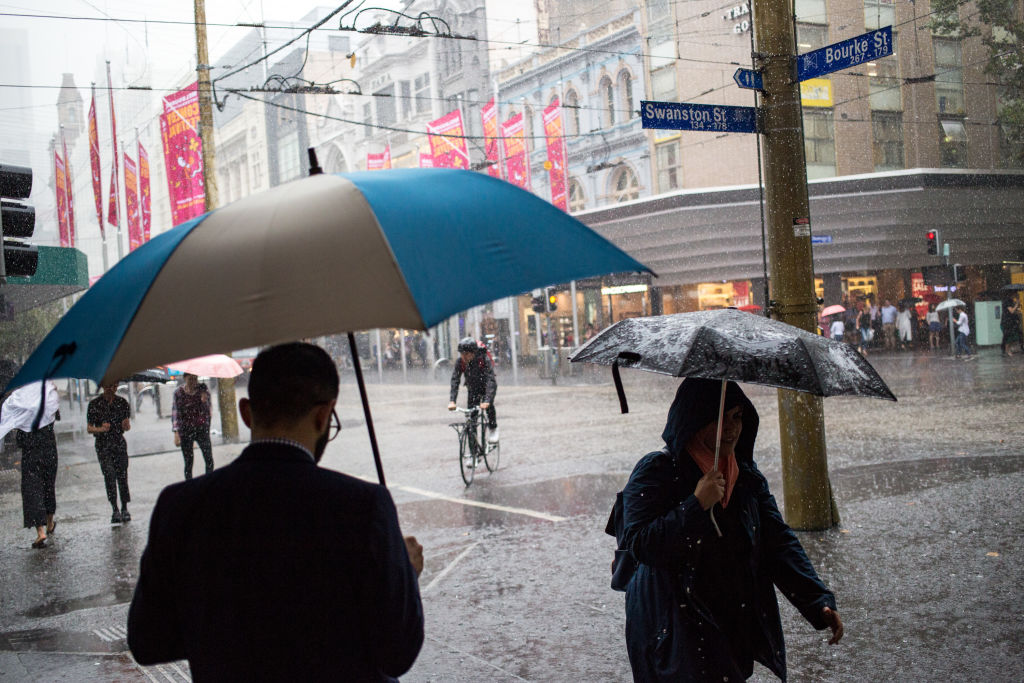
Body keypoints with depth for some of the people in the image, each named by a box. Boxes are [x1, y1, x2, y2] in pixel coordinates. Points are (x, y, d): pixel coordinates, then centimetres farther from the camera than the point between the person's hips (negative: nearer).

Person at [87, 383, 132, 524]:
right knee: (109, 475, -14)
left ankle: (124, 509, 8)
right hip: (103, 445, -2)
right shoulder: (94, 404, 1)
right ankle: (115, 510, -12)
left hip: (119, 443, 2)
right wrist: (101, 429, -18)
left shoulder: (122, 402, 8)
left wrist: (126, 426, -12)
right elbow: (89, 428, 2)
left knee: (122, 475, -2)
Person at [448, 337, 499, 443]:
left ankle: (493, 428, -4)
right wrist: (452, 401, -41)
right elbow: (455, 380, -29)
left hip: (487, 386, -3)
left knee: (488, 405, -29)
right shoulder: (460, 361, -24)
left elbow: (490, 380, -41)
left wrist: (487, 400, -53)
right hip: (473, 388, 3)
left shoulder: (483, 359, -34)